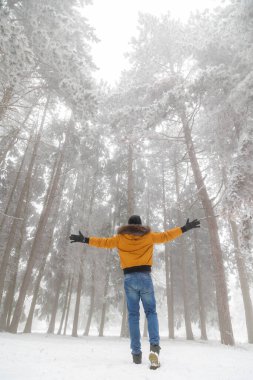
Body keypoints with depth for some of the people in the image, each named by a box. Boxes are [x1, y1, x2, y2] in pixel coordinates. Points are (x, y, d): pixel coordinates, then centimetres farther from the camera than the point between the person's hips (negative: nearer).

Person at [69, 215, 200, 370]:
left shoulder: (121, 237, 8)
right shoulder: (148, 236, 6)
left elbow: (105, 242, 12)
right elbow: (166, 236, 10)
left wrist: (85, 240, 23)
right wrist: (184, 228, 19)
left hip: (129, 278, 1)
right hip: (145, 277, -1)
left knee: (133, 315, 9)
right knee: (151, 312, 8)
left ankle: (136, 353, 7)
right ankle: (154, 346, -12)